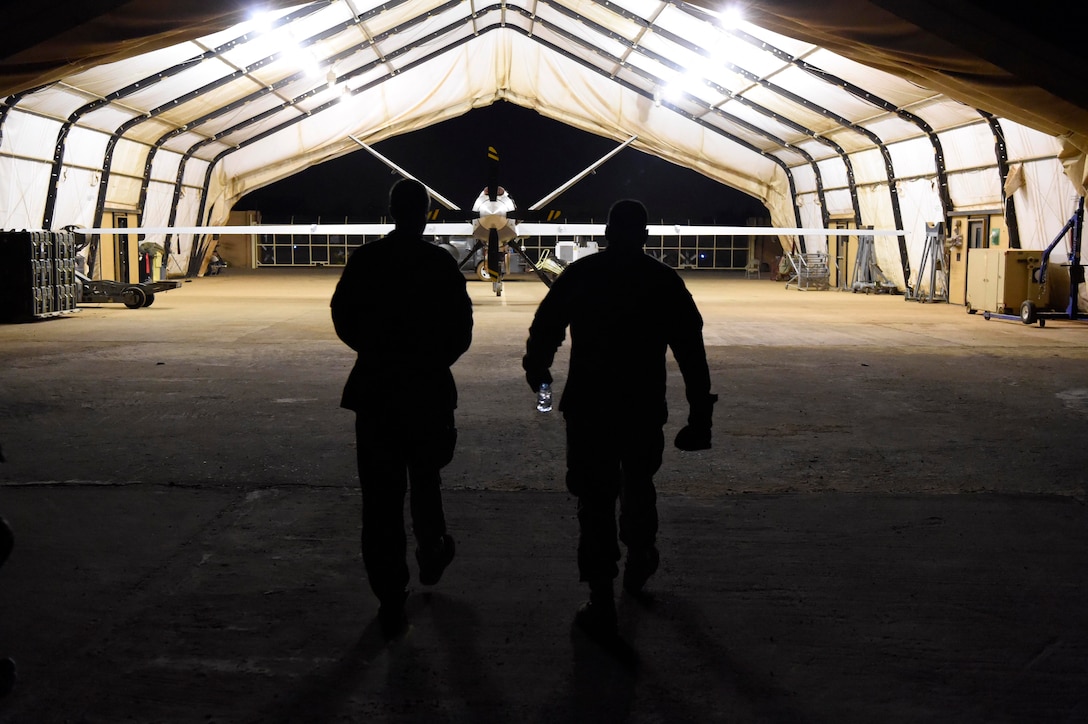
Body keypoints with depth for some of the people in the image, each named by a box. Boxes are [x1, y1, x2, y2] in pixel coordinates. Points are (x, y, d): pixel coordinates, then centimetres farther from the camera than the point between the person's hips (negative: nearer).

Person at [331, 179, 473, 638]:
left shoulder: (364, 260, -2)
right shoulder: (441, 263, -6)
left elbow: (343, 319, 2)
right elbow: (461, 330, -4)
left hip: (375, 388, 0)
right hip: (428, 388, 0)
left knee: (381, 496, 3)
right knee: (425, 480, 23)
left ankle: (391, 601, 3)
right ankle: (431, 556, 41)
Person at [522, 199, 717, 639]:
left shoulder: (579, 275, -1)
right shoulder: (664, 281, -1)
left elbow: (544, 329, 5)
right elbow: (691, 351, -4)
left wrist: (536, 370, 25)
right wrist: (700, 415, -1)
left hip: (588, 407, -1)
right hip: (644, 407, 1)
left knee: (595, 500, 3)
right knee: (638, 485, 25)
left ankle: (601, 602, 1)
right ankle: (639, 562, 44)